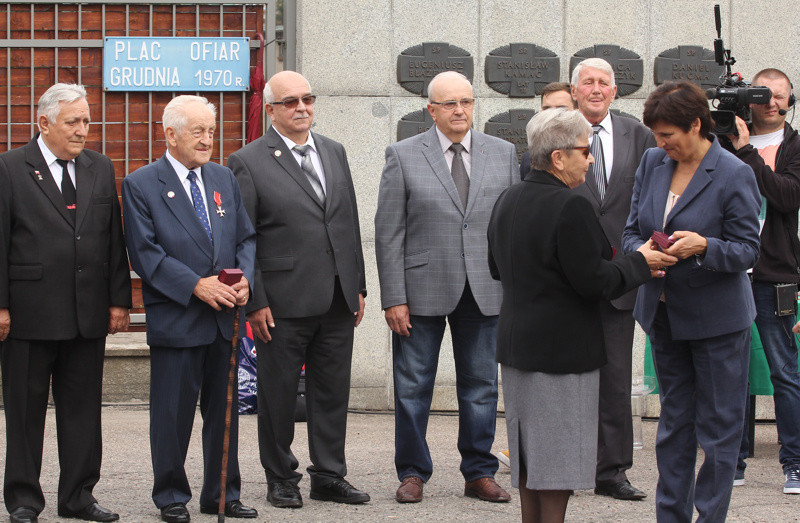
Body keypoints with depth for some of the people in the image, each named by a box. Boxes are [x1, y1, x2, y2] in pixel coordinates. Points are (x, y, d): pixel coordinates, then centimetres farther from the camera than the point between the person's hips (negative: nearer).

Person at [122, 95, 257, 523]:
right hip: (175, 320, -5)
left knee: (224, 408, 10)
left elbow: (246, 238, 14)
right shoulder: (141, 185, -4)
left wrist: (244, 278, -6)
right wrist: (196, 285, -18)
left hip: (224, 316, 5)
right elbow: (144, 252, -11)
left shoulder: (224, 179, 13)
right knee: (173, 411, 0)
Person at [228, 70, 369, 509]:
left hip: (337, 299, 5)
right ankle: (281, 479, 16)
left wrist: (358, 287, 13)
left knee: (333, 390, 9)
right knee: (278, 392, 4)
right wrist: (254, 303, -10)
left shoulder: (334, 152, 13)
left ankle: (329, 476, 19)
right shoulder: (248, 162, -5)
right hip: (284, 303, -5)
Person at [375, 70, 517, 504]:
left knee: (481, 386, 8)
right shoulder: (403, 156, -1)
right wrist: (393, 298, -8)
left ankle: (479, 474, 18)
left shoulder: (503, 154, 8)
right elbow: (388, 233, -3)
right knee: (412, 387, 4)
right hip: (422, 290, -2)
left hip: (484, 291, 2)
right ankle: (412, 473, 15)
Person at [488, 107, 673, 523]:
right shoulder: (570, 208, -20)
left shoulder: (507, 201, 8)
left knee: (530, 455, 15)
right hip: (562, 349, -9)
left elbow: (497, 269, 18)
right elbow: (594, 282, -20)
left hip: (515, 345, 9)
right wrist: (639, 264, -5)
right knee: (559, 457, -1)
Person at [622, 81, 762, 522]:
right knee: (673, 423, 14)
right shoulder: (652, 164, 3)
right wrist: (642, 254, -15)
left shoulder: (734, 175, -14)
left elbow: (747, 250, -12)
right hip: (664, 314, 6)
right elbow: (632, 231, 7)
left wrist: (703, 246, -30)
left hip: (717, 318, -6)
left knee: (718, 429, 1)